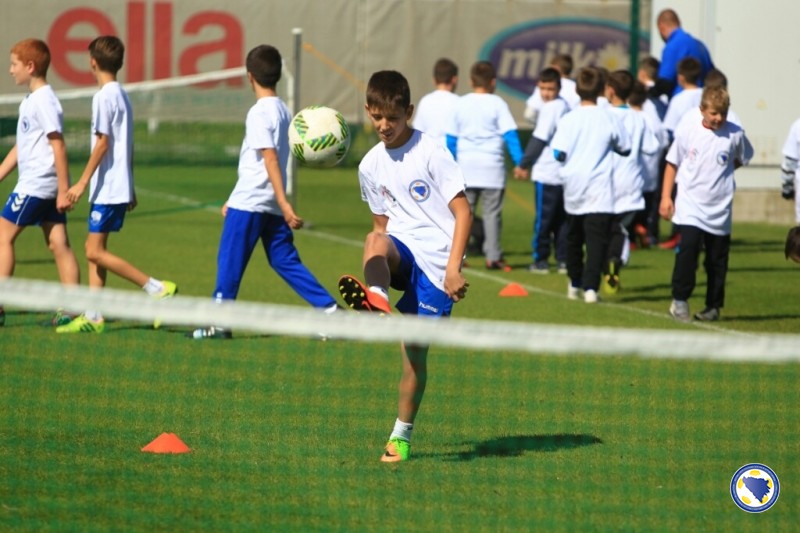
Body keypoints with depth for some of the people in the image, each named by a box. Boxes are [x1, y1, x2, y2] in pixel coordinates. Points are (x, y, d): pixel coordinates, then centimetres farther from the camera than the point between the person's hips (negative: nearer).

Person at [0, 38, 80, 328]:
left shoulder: (44, 101, -13)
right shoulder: (31, 101, 17)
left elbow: (58, 146, -18)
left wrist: (63, 189, -21)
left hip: (35, 184, -9)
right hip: (47, 187, 9)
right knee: (58, 244, 4)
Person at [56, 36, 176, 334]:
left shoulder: (104, 97, -13)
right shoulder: (122, 96, 14)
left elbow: (103, 142, -18)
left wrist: (83, 182, -17)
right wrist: (130, 188, 23)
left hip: (107, 187, -10)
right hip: (120, 186, 10)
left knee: (96, 252, -10)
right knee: (94, 250, 10)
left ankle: (158, 289, -11)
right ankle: (93, 316, 8)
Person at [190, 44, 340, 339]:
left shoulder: (259, 113, -13)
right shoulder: (283, 111, 14)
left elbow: (270, 159, -21)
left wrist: (285, 204, -28)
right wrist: (234, 201, 26)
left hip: (250, 202, -8)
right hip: (273, 205, 8)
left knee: (230, 260, 2)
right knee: (285, 261, 9)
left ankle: (219, 322, 6)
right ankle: (330, 310, 1)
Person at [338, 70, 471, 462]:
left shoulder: (431, 154, -6)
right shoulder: (370, 166, 10)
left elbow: (463, 211, -8)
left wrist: (453, 268, -17)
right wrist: (381, 261, 14)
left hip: (436, 260, -4)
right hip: (401, 254, 4)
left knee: (414, 349, -7)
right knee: (375, 241, -33)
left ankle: (402, 435, 8)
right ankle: (376, 299, -62)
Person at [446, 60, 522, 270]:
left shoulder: (461, 104, 6)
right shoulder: (497, 104, -4)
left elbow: (451, 137, 11)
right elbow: (510, 134, -9)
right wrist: (519, 161, -8)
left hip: (466, 166, 3)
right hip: (491, 166, -3)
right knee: (492, 212, 2)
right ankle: (493, 256, 0)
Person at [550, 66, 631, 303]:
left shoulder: (568, 120, -6)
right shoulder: (608, 119, -6)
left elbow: (559, 153, -10)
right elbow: (625, 149, 5)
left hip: (573, 189, 2)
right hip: (599, 190, -2)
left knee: (574, 238, 19)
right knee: (597, 240, -5)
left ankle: (574, 284, 31)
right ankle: (590, 287, -19)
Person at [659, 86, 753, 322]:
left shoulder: (734, 134, -3)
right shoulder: (687, 130, -5)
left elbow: (743, 158, 18)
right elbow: (672, 164, 5)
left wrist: (723, 170, 5)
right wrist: (666, 197, 2)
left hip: (720, 207, 2)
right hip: (690, 205, -2)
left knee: (717, 259, 6)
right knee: (688, 245, -18)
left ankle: (714, 306, 21)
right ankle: (679, 300, -7)